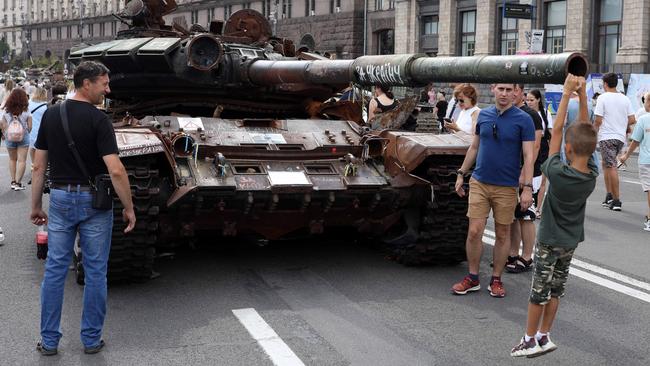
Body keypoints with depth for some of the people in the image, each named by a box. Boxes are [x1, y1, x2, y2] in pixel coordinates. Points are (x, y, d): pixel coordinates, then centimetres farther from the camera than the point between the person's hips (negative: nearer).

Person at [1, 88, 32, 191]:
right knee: (21, 160, 2)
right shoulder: (26, 111, -9)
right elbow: (30, 126, -6)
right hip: (23, 137, -2)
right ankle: (18, 183, -1)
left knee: (12, 159, 17)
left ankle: (13, 181, 17)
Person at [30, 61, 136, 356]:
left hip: (60, 198, 4)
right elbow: (115, 170, -20)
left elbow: (38, 166, 4)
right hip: (93, 200, -4)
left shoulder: (50, 115, 2)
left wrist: (36, 205, 12)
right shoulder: (98, 119, -13)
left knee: (55, 269, 9)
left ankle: (49, 340, 14)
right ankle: (91, 339, 14)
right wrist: (128, 208, -11)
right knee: (95, 271, 7)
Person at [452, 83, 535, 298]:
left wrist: (527, 187, -17)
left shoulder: (523, 119, -6)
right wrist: (461, 174, 14)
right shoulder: (484, 115, 6)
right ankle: (472, 278, 12)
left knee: (502, 235, 7)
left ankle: (496, 280, 19)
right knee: (474, 232, -2)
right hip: (479, 183, 3)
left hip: (506, 187, -2)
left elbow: (529, 156, -9)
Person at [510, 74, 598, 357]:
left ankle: (530, 341, 14)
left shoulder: (557, 173, -25)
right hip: (571, 241, 5)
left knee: (539, 291, 5)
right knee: (556, 289, 15)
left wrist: (568, 93, -20)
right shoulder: (593, 175, -12)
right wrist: (582, 96, -10)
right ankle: (543, 337, 23)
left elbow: (556, 131, -23)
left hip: (549, 241, -5)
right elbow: (586, 136, -7)